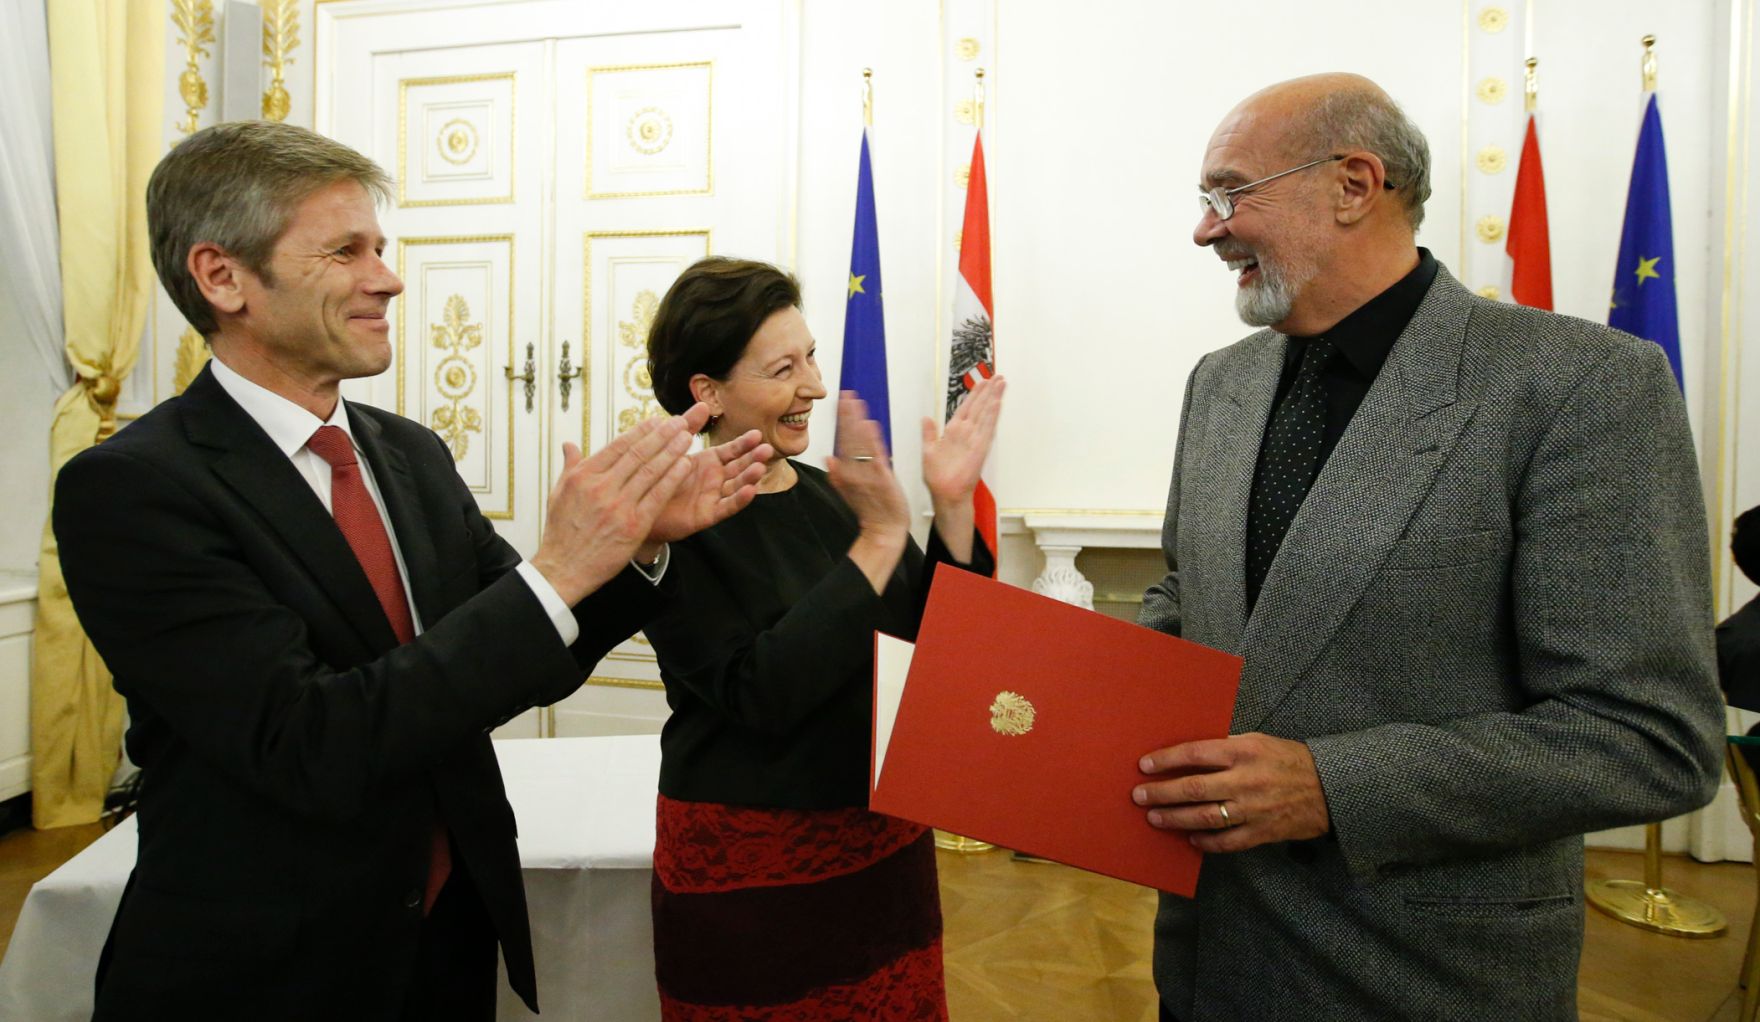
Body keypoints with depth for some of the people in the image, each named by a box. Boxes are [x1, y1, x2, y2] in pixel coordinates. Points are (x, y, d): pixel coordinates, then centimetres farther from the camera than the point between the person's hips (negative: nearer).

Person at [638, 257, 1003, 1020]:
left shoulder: (833, 495, 0)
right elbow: (760, 693, -25)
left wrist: (952, 507, -12)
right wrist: (877, 541, -26)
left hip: (886, 845, 6)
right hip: (748, 868, -5)